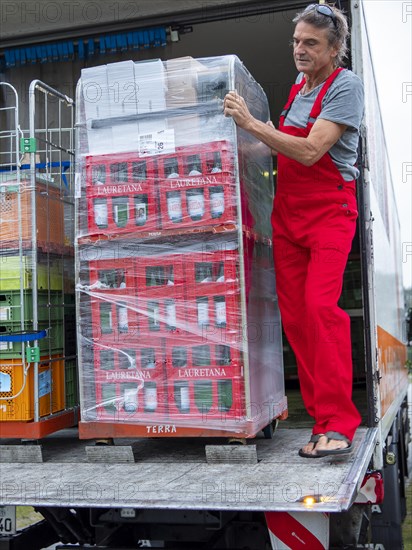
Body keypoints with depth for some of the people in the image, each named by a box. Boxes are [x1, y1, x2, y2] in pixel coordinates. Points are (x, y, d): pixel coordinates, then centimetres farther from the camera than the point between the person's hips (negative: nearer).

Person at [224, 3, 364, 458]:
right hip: (287, 211, 7)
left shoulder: (345, 86, -7)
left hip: (329, 210, -7)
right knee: (294, 316, 0)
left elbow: (310, 151, -18)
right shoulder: (296, 88, 16)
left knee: (321, 306, -21)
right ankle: (321, 418, 6)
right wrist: (255, 128, 15)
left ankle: (338, 424, -16)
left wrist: (251, 125, -17)